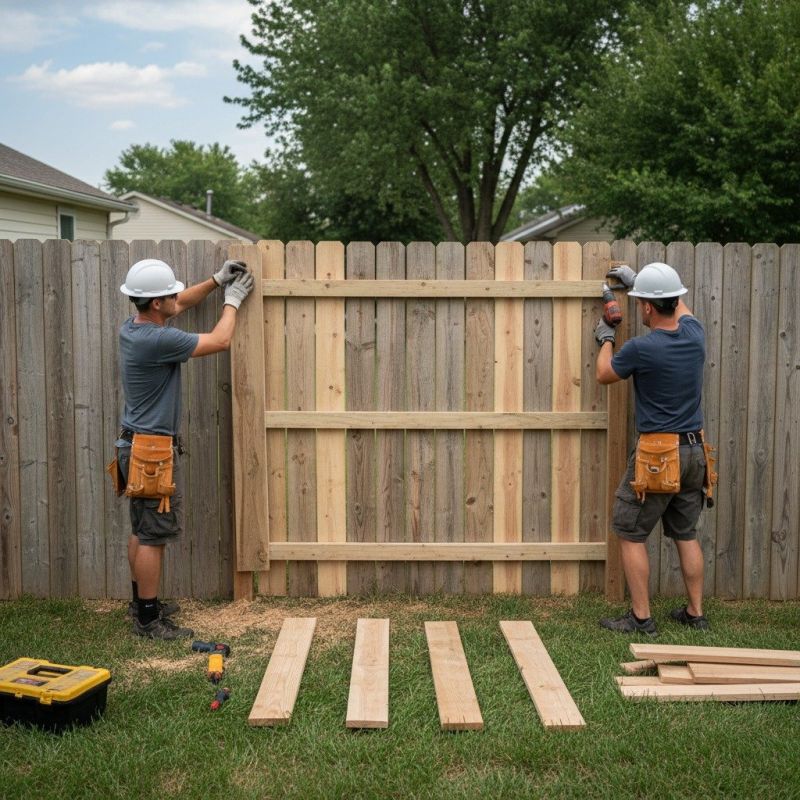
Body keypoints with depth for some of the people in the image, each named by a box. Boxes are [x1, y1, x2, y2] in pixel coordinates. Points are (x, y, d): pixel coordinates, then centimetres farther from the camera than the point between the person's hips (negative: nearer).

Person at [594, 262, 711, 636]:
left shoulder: (641, 349, -18)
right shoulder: (694, 334, 0)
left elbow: (604, 375, 2)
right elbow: (680, 308, 26)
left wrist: (605, 338, 20)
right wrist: (637, 281, 34)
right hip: (694, 452, 7)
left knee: (630, 534, 4)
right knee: (686, 534, 17)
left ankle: (641, 618, 6)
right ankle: (696, 613, 23)